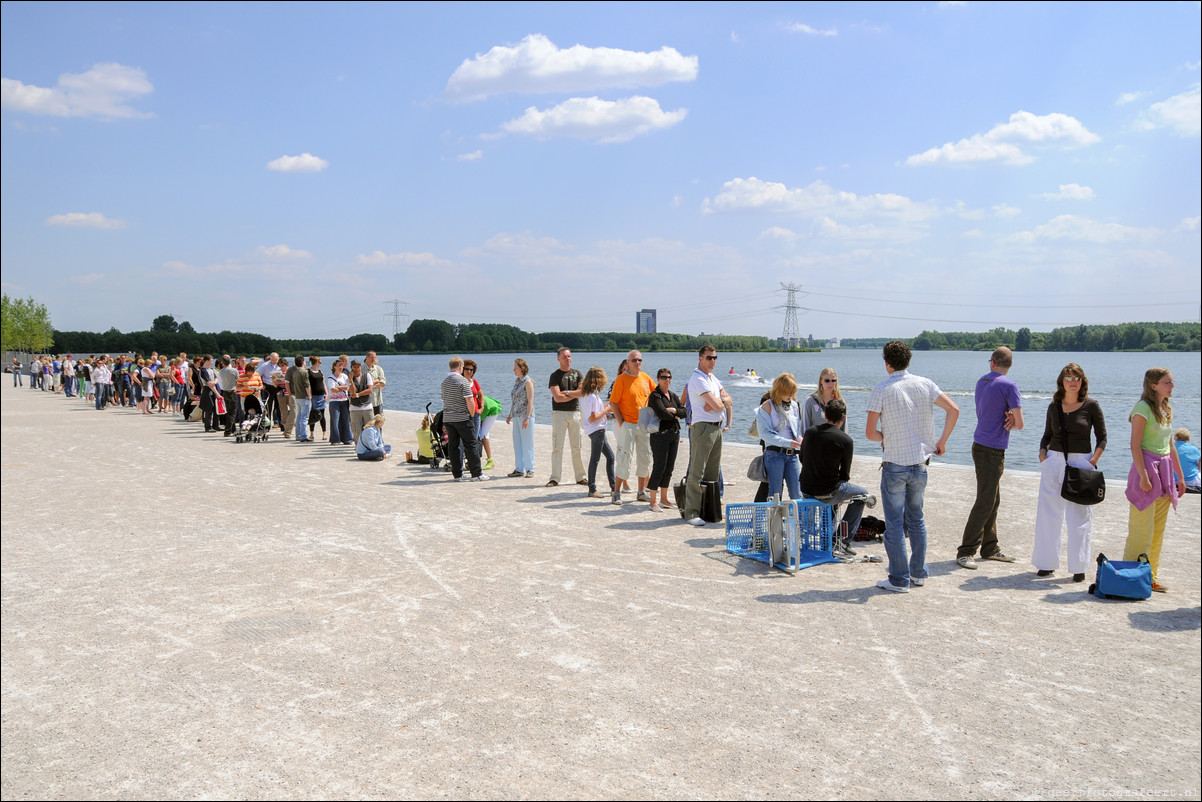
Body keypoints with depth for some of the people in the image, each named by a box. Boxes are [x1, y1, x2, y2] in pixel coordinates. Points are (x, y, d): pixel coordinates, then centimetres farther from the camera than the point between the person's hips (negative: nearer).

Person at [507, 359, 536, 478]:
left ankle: (530, 469, 2)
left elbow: (530, 401, -14)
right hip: (516, 416, 8)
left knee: (527, 443, -4)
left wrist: (527, 418, -20)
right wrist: (510, 415, 19)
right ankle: (519, 469, 15)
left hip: (525, 416, -8)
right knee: (517, 443, 9)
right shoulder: (517, 381, 15)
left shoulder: (528, 382, -9)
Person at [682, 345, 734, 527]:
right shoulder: (698, 379, -12)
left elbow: (728, 400, 16)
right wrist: (722, 400, 5)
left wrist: (718, 401, -5)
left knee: (713, 472, 11)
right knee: (697, 472, -9)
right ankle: (691, 512, -7)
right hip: (703, 428, -9)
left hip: (717, 428, 9)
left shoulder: (713, 378, 17)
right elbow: (717, 406, -17)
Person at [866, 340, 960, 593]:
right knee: (916, 519, 19)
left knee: (895, 524, 3)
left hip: (895, 466, -5)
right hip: (920, 465, 5)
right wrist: (942, 441, 7)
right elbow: (954, 410, -1)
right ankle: (919, 573, 24)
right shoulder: (925, 385, 1)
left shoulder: (881, 390, -11)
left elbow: (870, 433, -12)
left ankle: (899, 580, 6)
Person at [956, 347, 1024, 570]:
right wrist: (1012, 420, 8)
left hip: (982, 447, 9)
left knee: (993, 501, 16)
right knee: (985, 502, -6)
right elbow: (1019, 424, -14)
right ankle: (966, 552, -4)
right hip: (991, 451, -9)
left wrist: (1010, 416, -5)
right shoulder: (1008, 385, -14)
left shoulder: (982, 382, 9)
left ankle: (990, 548, 24)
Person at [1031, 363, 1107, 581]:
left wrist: (1093, 461, -11)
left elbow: (1102, 437, 1)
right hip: (1054, 461, 3)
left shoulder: (1091, 406, -2)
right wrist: (1042, 453, 0)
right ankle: (1046, 563, 13)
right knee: (1048, 514, 4)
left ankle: (1079, 567, 8)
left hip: (1081, 462, -3)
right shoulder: (1054, 407, 8)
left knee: (1080, 517, 1)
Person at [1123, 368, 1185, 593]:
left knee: (1158, 531, 11)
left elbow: (1171, 446, 19)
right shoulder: (1143, 409, -10)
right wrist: (1143, 476, -20)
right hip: (1146, 467, -8)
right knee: (1141, 530, -6)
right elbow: (1135, 445, -15)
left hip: (1164, 471, 8)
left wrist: (1180, 476, 18)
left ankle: (1151, 576, 18)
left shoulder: (1166, 410, 14)